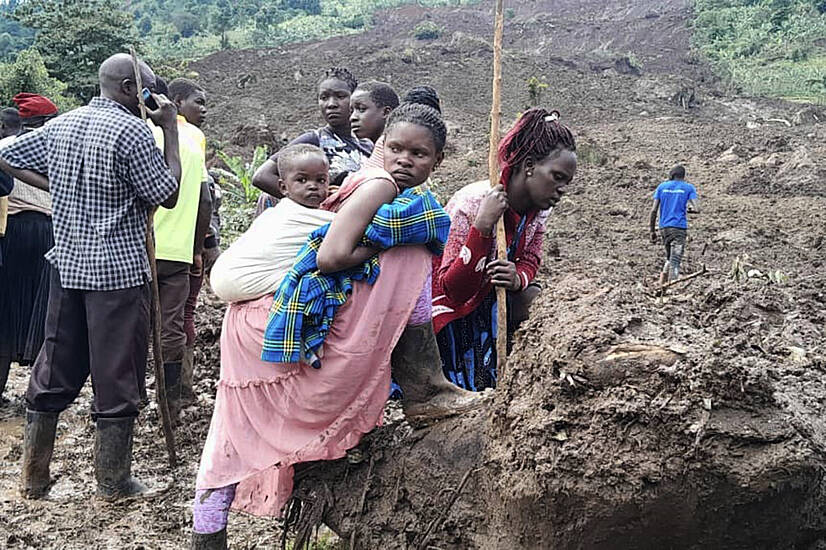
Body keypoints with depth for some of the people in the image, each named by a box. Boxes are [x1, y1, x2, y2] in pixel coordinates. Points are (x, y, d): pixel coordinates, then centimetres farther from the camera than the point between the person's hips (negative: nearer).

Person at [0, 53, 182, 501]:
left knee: (53, 372, 14)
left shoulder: (60, 125, 9)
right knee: (116, 379, 3)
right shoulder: (131, 131, -14)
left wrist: (56, 188, 15)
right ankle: (113, 482, 13)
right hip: (119, 271, -7)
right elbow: (168, 196, -10)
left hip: (67, 265, 7)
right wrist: (171, 131, -4)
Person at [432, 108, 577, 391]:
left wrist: (517, 278, -28)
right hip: (450, 305, -7)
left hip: (488, 296, 7)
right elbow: (454, 290, -33)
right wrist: (483, 226, -45)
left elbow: (529, 261, -2)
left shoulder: (538, 208, -8)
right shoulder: (473, 203, -31)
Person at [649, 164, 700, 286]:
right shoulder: (689, 188, 3)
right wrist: (688, 209, 14)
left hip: (664, 227, 4)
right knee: (675, 261, -6)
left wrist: (652, 231, 7)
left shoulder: (662, 187, 9)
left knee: (669, 258, 20)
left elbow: (654, 210, 3)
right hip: (679, 227, -3)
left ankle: (661, 284, 9)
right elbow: (697, 209, -8)